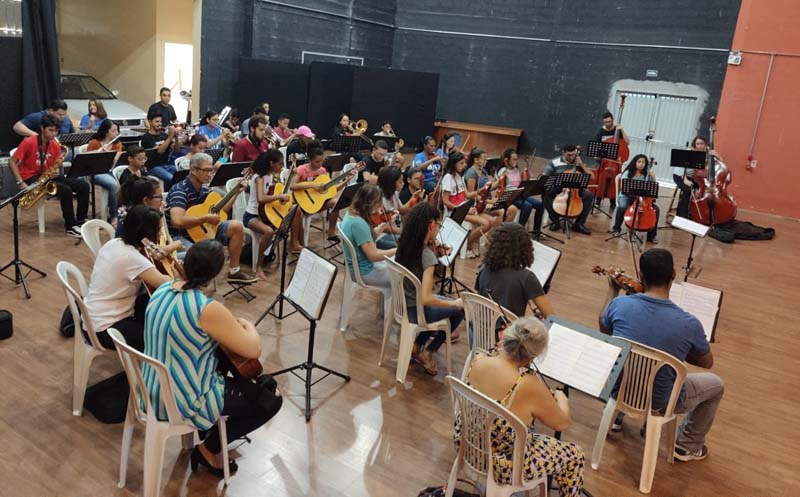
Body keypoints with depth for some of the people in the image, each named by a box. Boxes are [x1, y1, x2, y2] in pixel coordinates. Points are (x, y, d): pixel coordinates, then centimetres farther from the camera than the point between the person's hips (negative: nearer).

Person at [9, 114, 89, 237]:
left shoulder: (55, 145, 4)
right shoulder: (29, 142, -13)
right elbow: (12, 162, -12)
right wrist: (21, 183, -21)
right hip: (31, 178, -6)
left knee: (83, 186, -9)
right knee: (65, 190, -29)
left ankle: (81, 221, -3)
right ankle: (70, 227, -20)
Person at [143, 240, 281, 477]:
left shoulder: (163, 290, -3)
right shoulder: (209, 309, -29)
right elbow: (253, 350, -22)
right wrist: (247, 325, -2)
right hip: (184, 402, -8)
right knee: (271, 400, 3)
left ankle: (210, 430, 36)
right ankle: (208, 449, 12)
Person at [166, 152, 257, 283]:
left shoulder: (203, 189, 4)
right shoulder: (180, 190, -22)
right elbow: (177, 221, -37)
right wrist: (206, 218, -28)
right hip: (180, 235, -9)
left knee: (236, 226, 4)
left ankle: (234, 271, 11)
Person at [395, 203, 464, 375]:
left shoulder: (404, 245, -8)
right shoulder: (427, 256, -29)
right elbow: (426, 299, -31)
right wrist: (455, 303, -18)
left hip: (402, 303, 7)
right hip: (417, 311, -7)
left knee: (446, 301, 32)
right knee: (461, 309, 17)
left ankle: (417, 346, 27)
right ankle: (427, 352, 16)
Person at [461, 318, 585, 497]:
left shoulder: (478, 360, -14)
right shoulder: (529, 386, -31)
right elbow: (562, 423, -11)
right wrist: (561, 398, 7)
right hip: (500, 464, -6)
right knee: (574, 455, 15)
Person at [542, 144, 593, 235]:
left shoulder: (578, 162, 5)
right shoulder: (554, 162, -3)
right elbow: (544, 177, -5)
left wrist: (582, 166, -12)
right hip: (557, 189, -2)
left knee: (589, 195, -24)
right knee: (545, 194, -31)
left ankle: (579, 224, -12)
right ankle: (555, 221, -14)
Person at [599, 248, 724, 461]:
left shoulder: (620, 305, -20)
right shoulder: (689, 324, -25)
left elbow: (604, 327, 5)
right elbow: (707, 362, -4)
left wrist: (613, 290, 16)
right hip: (658, 401, -3)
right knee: (715, 384, 25)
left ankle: (617, 415, 43)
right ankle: (687, 446, 34)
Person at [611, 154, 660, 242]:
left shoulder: (647, 175, 8)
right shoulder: (628, 173, 2)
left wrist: (653, 178, -9)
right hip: (627, 196, -3)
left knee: (655, 208, -21)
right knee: (622, 206, -37)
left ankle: (651, 235, -8)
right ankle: (616, 228, -11)